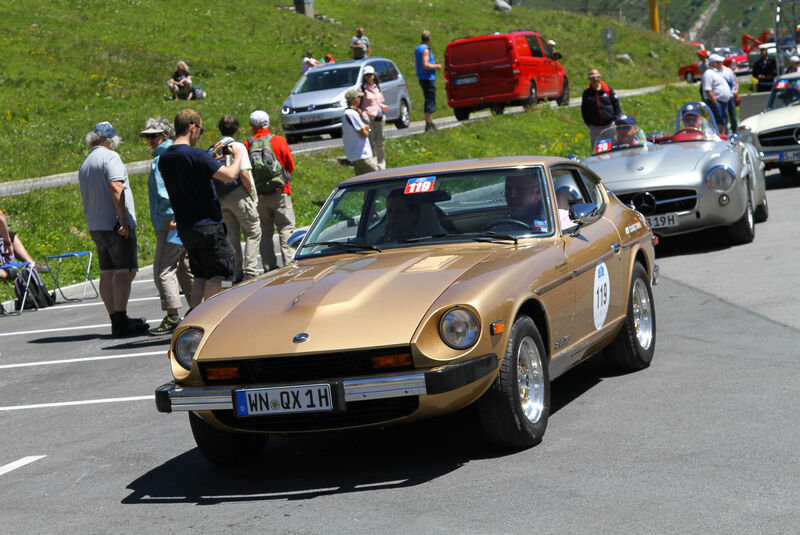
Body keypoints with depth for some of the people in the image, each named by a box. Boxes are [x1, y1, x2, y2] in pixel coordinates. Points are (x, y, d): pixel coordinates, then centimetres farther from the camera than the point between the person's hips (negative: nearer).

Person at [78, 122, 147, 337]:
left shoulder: (85, 163, 19)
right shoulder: (110, 157, -8)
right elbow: (116, 188, -20)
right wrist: (123, 220, -21)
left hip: (95, 226, 9)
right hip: (115, 224, -9)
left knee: (107, 274, 9)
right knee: (125, 272, -9)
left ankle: (116, 319, 10)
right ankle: (121, 321, -14)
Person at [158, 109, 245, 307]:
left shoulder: (164, 159, 7)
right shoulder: (196, 155, -19)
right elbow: (229, 175, -21)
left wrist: (212, 157, 20)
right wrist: (238, 156, -2)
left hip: (184, 228, 8)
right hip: (208, 225, -8)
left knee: (201, 274, 17)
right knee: (215, 275, 2)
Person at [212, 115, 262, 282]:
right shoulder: (237, 146, -8)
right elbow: (244, 174, -16)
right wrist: (252, 193, -5)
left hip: (221, 198, 6)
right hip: (238, 195, -6)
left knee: (232, 236, 12)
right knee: (253, 233, 1)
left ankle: (237, 275, 12)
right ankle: (250, 272, -9)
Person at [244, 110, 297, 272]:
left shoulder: (247, 144, -3)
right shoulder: (279, 141, -4)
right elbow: (290, 166, 3)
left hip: (258, 195, 2)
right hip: (280, 192, -1)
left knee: (265, 231, 8)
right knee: (286, 228, 2)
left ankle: (269, 266, 6)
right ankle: (289, 262, -5)